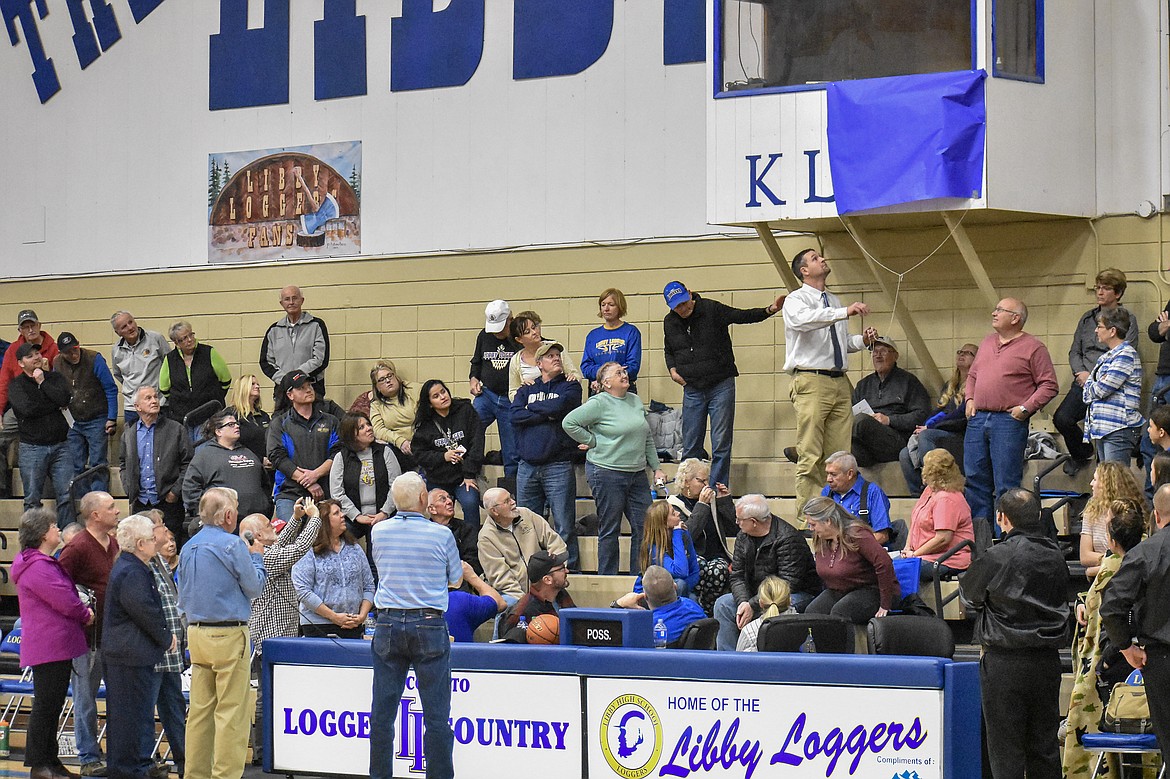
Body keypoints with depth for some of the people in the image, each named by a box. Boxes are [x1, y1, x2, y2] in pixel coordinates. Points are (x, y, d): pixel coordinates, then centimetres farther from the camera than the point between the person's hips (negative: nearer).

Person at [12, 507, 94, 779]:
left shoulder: (48, 563, 18)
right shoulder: (36, 568, -18)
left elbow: (68, 597, 22)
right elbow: (66, 602, -21)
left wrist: (82, 613, 3)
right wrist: (85, 615, -3)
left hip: (59, 647, 11)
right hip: (47, 648, -11)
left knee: (53, 705, 14)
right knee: (46, 704, -5)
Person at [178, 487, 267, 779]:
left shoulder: (188, 548, 11)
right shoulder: (232, 545, -12)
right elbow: (255, 588, -5)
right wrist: (256, 557, 10)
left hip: (196, 632, 7)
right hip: (228, 635, -7)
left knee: (199, 709, 10)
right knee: (231, 711, -4)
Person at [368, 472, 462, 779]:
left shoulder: (379, 531, 2)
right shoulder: (441, 535, -7)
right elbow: (456, 579, 8)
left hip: (388, 624, 3)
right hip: (429, 625, -3)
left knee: (382, 714, 7)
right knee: (436, 716, 0)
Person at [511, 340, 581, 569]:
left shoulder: (570, 387, 8)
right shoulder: (526, 389, 16)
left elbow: (558, 407, -12)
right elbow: (515, 416, -1)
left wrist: (532, 407, 2)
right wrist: (546, 415, -8)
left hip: (558, 466, -3)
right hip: (528, 467, 3)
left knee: (564, 527, -6)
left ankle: (568, 569, -3)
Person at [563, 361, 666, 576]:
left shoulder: (635, 401, 13)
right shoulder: (599, 403, -8)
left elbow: (648, 439, 19)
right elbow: (569, 422, -12)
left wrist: (656, 468, 14)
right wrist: (592, 442, -9)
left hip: (637, 474, 6)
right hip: (607, 473, -6)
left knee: (644, 527, 3)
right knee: (610, 529, 1)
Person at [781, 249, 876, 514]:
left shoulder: (834, 301, 22)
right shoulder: (796, 300, -1)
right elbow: (803, 320, -25)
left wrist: (862, 340, 7)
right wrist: (845, 312, -33)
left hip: (839, 382, 7)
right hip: (811, 383, -7)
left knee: (840, 454, 3)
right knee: (811, 456, -9)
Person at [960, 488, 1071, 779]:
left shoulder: (997, 557, -13)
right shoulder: (1055, 556, 4)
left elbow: (968, 595, 1)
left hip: (1005, 661, -6)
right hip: (1048, 660, 6)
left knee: (1006, 748, -1)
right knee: (1044, 747, 13)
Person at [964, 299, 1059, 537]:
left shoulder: (1033, 347, -3)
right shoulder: (987, 343, 19)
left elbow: (1049, 385, -5)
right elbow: (972, 375, 28)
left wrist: (1025, 408, -13)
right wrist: (970, 399, 11)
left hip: (1008, 421, -7)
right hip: (978, 418, 7)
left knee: (1006, 485, -6)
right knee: (975, 478, 7)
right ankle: (978, 533, 14)